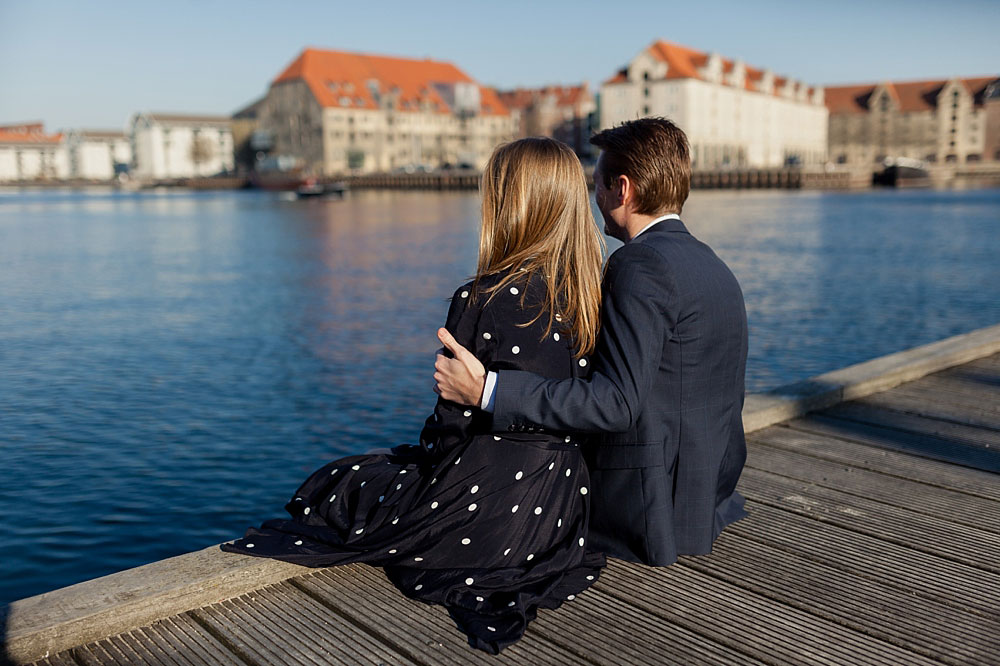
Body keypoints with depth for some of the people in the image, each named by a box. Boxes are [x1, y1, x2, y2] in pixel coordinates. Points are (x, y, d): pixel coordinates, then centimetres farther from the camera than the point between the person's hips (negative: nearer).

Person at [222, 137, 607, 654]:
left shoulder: (480, 301, -20)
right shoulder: (588, 294, -2)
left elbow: (453, 420, -15)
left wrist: (421, 459, 8)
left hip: (488, 500, -7)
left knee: (331, 488, 16)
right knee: (397, 463, 30)